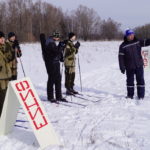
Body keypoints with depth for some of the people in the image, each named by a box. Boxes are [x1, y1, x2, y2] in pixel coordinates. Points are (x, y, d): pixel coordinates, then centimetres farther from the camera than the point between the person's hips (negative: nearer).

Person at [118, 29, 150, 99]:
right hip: (129, 67, -1)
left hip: (139, 65, 2)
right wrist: (122, 67, -10)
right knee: (130, 80, 8)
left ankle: (141, 95, 9)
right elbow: (121, 57, -6)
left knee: (140, 80, 2)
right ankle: (130, 95, 20)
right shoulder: (123, 46, -5)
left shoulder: (138, 42, 3)